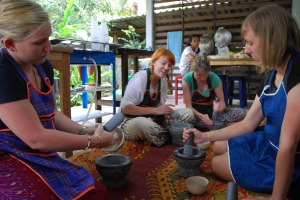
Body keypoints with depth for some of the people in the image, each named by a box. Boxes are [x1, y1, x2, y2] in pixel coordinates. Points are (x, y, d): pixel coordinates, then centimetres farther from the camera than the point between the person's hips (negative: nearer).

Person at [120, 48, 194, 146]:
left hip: (152, 121, 6)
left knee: (188, 113, -4)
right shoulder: (140, 78, -19)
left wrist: (166, 112, -15)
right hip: (131, 123, -6)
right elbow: (125, 108, -23)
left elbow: (159, 107, 8)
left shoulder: (163, 82, 3)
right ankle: (166, 138, -12)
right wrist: (155, 110, -25)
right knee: (143, 123, -42)